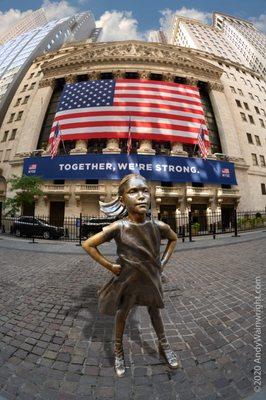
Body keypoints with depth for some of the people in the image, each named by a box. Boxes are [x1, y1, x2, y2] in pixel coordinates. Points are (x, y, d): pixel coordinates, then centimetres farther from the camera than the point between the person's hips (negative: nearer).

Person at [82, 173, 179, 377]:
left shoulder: (159, 226, -19)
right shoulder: (118, 227, -27)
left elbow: (174, 238, 5)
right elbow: (88, 245, -14)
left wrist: (163, 262, -2)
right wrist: (109, 265, -15)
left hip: (152, 279, 2)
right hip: (127, 280, -2)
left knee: (155, 311, 26)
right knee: (122, 314, 21)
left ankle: (164, 345, 53)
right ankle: (119, 350, 51)